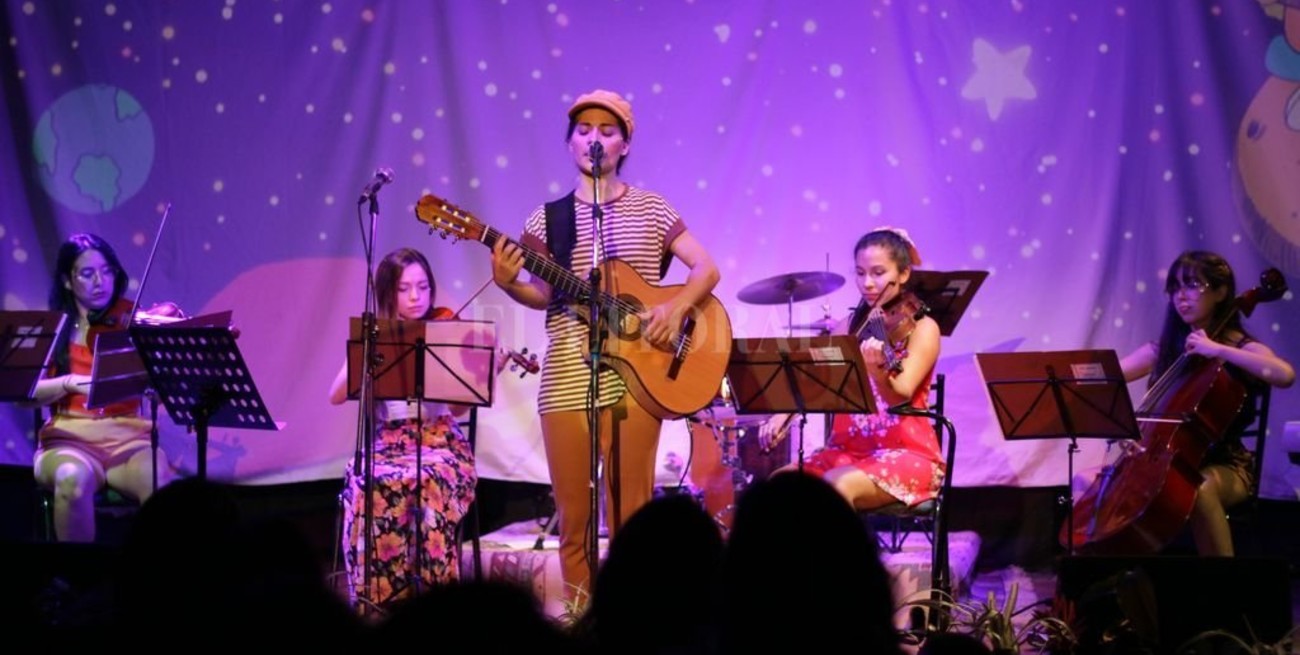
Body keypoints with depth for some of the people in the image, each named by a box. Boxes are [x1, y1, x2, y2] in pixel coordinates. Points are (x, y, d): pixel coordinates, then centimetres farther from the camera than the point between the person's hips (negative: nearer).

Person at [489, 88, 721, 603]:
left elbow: (706, 268, 3)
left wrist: (676, 307, -14)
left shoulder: (651, 209, 7)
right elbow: (543, 295, 3)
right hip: (567, 376, 1)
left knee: (631, 516, -2)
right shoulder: (548, 217, 9)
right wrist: (508, 284, -17)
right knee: (573, 516, 3)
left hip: (636, 375, -1)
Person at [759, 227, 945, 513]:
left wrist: (876, 369, -42)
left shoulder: (922, 328, -5)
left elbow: (901, 395, -21)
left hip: (906, 455, -6)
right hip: (848, 449, 6)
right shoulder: (850, 327, 13)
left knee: (836, 485, -34)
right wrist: (783, 413, -16)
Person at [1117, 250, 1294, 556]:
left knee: (1199, 489, -40)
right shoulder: (1164, 349, 13)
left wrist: (1217, 349, -24)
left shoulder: (1241, 347, -3)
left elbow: (1285, 375, -25)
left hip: (1223, 466, -5)